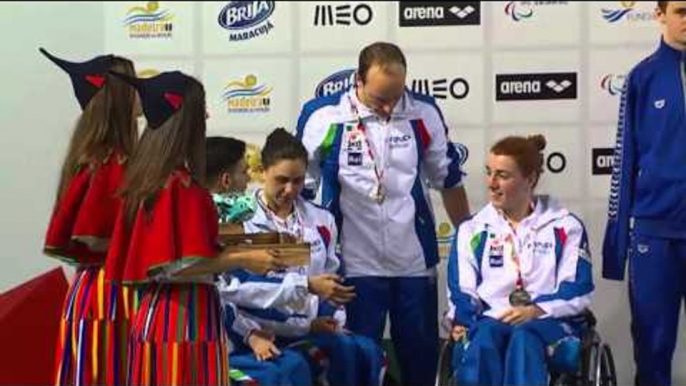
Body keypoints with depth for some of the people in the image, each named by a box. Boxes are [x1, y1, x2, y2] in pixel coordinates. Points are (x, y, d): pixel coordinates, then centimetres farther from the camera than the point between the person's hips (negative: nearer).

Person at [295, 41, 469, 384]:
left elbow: (448, 180, 10)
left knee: (421, 352, 13)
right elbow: (301, 188, 0)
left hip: (416, 262, 2)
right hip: (357, 264, -2)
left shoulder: (424, 113, -4)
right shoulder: (322, 117, -11)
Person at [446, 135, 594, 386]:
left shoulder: (565, 226, 13)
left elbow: (578, 292, 3)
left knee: (523, 337, -38)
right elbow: (462, 290, 11)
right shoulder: (472, 230, 20)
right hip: (490, 323, 2)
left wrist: (536, 311, -14)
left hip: (549, 324, -1)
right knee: (482, 339, -36)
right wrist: (462, 322, -11)